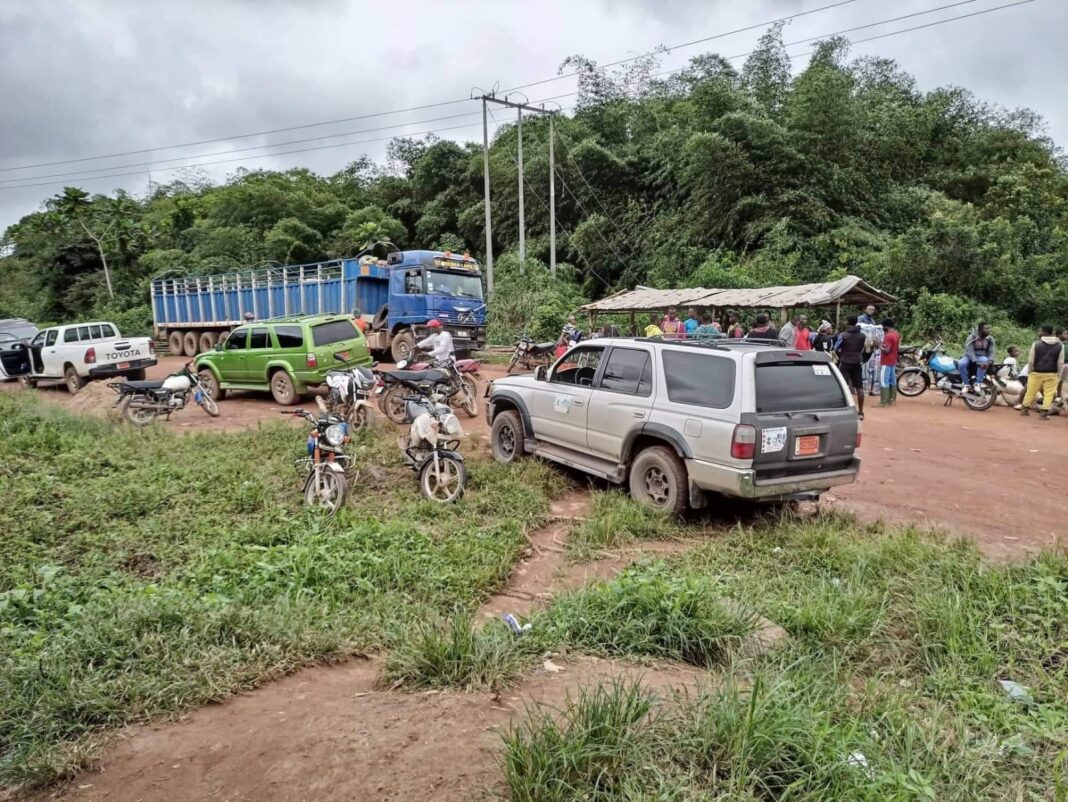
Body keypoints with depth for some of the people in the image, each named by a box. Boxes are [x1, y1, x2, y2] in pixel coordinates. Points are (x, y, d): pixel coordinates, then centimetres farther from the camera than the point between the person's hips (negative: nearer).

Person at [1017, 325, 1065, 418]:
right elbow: (1060, 363, -1)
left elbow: (1031, 361, -3)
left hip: (1037, 373, 0)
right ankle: (1045, 412, -2)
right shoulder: (1060, 345, -2)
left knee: (1031, 391, 11)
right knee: (1049, 393, 3)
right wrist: (1059, 375, 7)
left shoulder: (1036, 344, -7)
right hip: (1052, 374, 0)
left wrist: (1029, 372, 9)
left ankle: (1024, 408, 19)